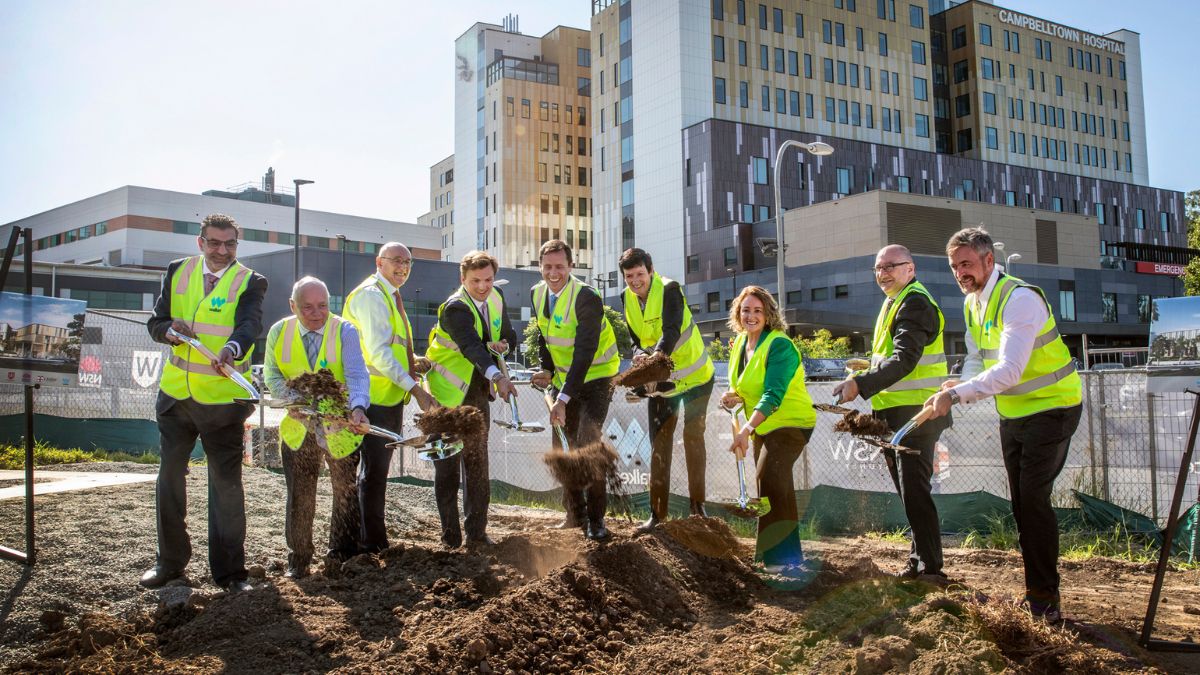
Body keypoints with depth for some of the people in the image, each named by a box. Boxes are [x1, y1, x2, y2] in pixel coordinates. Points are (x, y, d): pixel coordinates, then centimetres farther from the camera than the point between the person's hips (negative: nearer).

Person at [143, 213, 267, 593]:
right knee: (170, 475, 13)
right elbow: (155, 324, 6)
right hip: (175, 392, 4)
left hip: (223, 397, -4)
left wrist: (233, 347, -43)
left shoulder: (250, 282, -4)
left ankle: (229, 570, 10)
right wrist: (171, 329, -17)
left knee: (226, 482, 0)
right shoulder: (177, 272, 7)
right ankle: (170, 561, 29)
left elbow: (250, 324, -21)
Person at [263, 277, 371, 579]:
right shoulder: (279, 332, -5)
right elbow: (271, 374, 3)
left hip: (341, 427, -2)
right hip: (298, 427, 2)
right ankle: (298, 559, 22)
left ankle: (342, 554, 25)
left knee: (346, 492, 9)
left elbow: (357, 375, -25)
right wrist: (292, 398, -17)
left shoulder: (345, 331, -15)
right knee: (299, 496, 6)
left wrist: (358, 408, -44)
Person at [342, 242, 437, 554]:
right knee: (374, 469, -4)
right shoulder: (371, 295, -15)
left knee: (379, 467, 16)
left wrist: (411, 363, 6)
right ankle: (372, 543, 5)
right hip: (375, 397, -10)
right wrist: (414, 388, -23)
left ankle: (373, 536, 27)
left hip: (391, 396, 10)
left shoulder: (390, 295, 16)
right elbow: (378, 352, -23)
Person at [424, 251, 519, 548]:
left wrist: (503, 345, -11)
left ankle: (477, 534, 18)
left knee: (478, 465, 10)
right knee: (447, 467, 0)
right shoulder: (455, 308, -22)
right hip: (448, 396, -6)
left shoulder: (496, 298, 2)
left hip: (478, 395, 7)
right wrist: (497, 376, -55)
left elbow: (510, 336, 13)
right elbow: (473, 346, -40)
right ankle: (451, 538, 9)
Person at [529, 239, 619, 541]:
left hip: (596, 377, -7)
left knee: (587, 443, -19)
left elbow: (585, 353, -30)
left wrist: (564, 398, -34)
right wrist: (546, 370, 0)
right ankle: (576, 514, 23)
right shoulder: (538, 293, -2)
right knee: (561, 447, 8)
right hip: (563, 378, 7)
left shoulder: (586, 298, -25)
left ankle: (596, 518, -6)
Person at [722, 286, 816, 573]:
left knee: (770, 481, -19)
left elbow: (773, 395, -31)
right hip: (763, 426, 9)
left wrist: (746, 429, -41)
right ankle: (776, 553, 31)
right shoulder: (740, 342, 3)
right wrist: (735, 398, -8)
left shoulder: (779, 345, -22)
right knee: (776, 485, 17)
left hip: (790, 423, -8)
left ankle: (783, 556, -9)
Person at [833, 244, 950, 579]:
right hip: (896, 414, 10)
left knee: (914, 490, -8)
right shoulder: (896, 302, 19)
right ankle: (921, 557, 25)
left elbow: (904, 360, -25)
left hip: (915, 413, -10)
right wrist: (870, 366, 12)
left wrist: (860, 385, -31)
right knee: (909, 489, 15)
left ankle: (929, 566, -1)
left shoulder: (914, 303, -14)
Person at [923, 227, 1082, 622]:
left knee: (1033, 499, -12)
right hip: (1012, 413, 9)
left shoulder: (1020, 299, -24)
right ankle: (1037, 590, 24)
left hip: (1050, 408, -8)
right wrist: (961, 387, -8)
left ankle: (1045, 599, 1)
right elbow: (977, 359, 11)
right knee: (1020, 504, 12)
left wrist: (956, 395, -37)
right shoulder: (972, 303, 4)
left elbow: (1009, 371, -34)